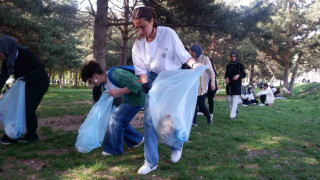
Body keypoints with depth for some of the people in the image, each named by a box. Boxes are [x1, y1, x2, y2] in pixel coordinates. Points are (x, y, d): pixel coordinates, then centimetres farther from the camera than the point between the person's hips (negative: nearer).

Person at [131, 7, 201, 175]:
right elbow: (141, 68, -6)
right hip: (153, 81, 3)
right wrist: (145, 82, -24)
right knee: (149, 119, -4)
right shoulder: (138, 44, -5)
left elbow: (183, 54, -12)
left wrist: (193, 64, -31)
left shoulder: (168, 33, -16)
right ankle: (151, 162, 10)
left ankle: (176, 146, 37)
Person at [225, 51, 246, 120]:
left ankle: (232, 115, -10)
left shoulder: (240, 65, -1)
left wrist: (238, 75, -24)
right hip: (229, 84, 5)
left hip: (237, 84, -4)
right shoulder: (228, 65, 11)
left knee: (235, 100, -11)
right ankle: (235, 110, 28)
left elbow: (244, 75, -3)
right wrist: (226, 78, -10)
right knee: (229, 100, 6)